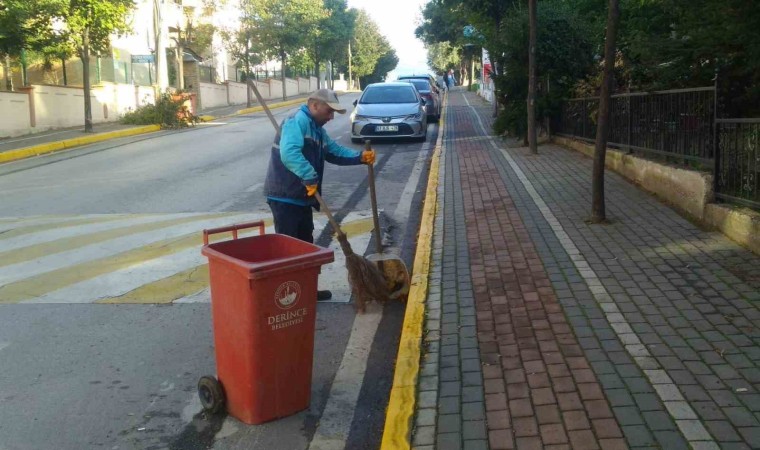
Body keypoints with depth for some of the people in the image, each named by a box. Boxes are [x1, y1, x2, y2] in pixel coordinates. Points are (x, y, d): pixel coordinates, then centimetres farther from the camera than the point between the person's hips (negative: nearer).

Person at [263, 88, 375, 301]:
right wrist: (310, 177, -33)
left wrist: (360, 157, 6)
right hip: (285, 196, -10)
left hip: (301, 197, 10)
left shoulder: (317, 129, 17)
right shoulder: (298, 121, -17)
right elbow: (289, 153, -32)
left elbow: (335, 151, 20)